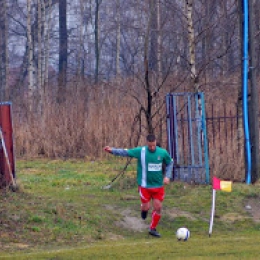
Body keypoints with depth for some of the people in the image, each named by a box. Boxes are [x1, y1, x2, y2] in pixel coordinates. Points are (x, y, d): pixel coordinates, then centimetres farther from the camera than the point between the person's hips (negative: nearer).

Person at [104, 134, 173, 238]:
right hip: (145, 185, -2)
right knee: (146, 207, -5)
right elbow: (126, 152, -9)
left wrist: (167, 176, -1)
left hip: (158, 186, 2)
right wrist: (112, 150, -21)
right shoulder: (140, 151, -10)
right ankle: (144, 209, 35)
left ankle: (153, 229, 19)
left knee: (158, 207, 1)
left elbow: (170, 163, 12)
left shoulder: (163, 153, -4)